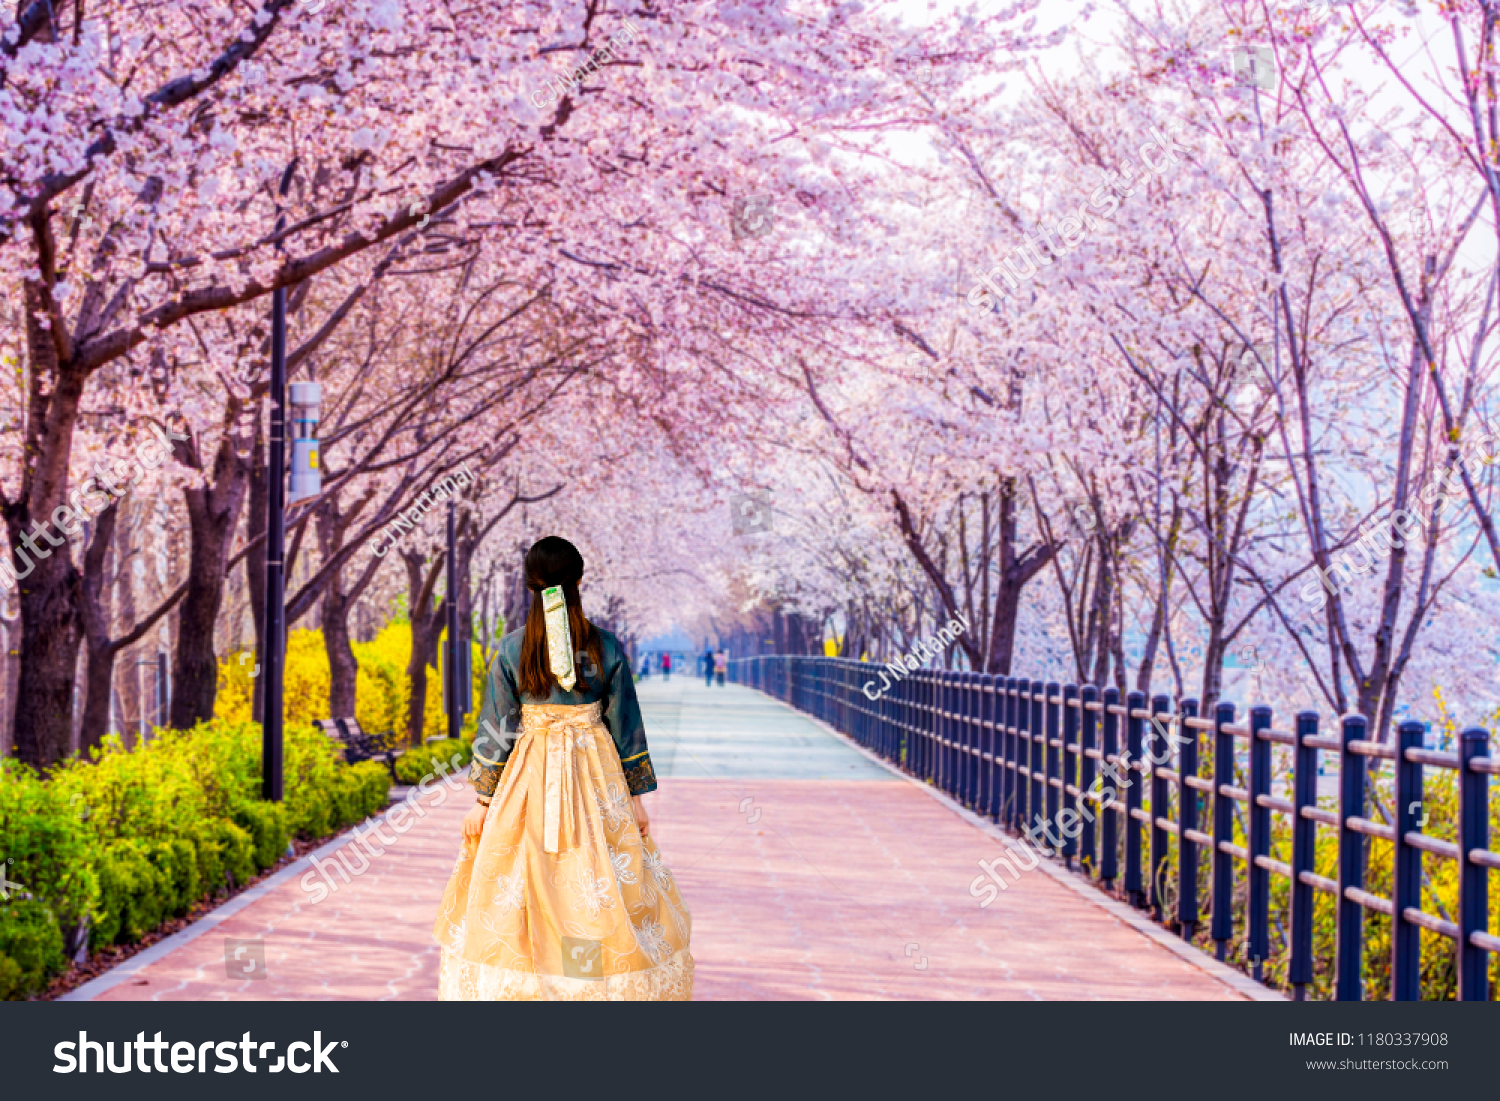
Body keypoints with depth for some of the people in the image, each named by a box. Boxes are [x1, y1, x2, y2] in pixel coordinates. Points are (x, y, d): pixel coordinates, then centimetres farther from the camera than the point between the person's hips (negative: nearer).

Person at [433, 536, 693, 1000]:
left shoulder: (511, 648, -6)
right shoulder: (607, 648, -4)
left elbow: (495, 729, -3)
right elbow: (627, 727, 0)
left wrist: (482, 800, 5)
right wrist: (637, 797, 8)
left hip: (529, 776, 0)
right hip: (597, 775, 0)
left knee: (517, 888, 7)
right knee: (600, 881, 8)